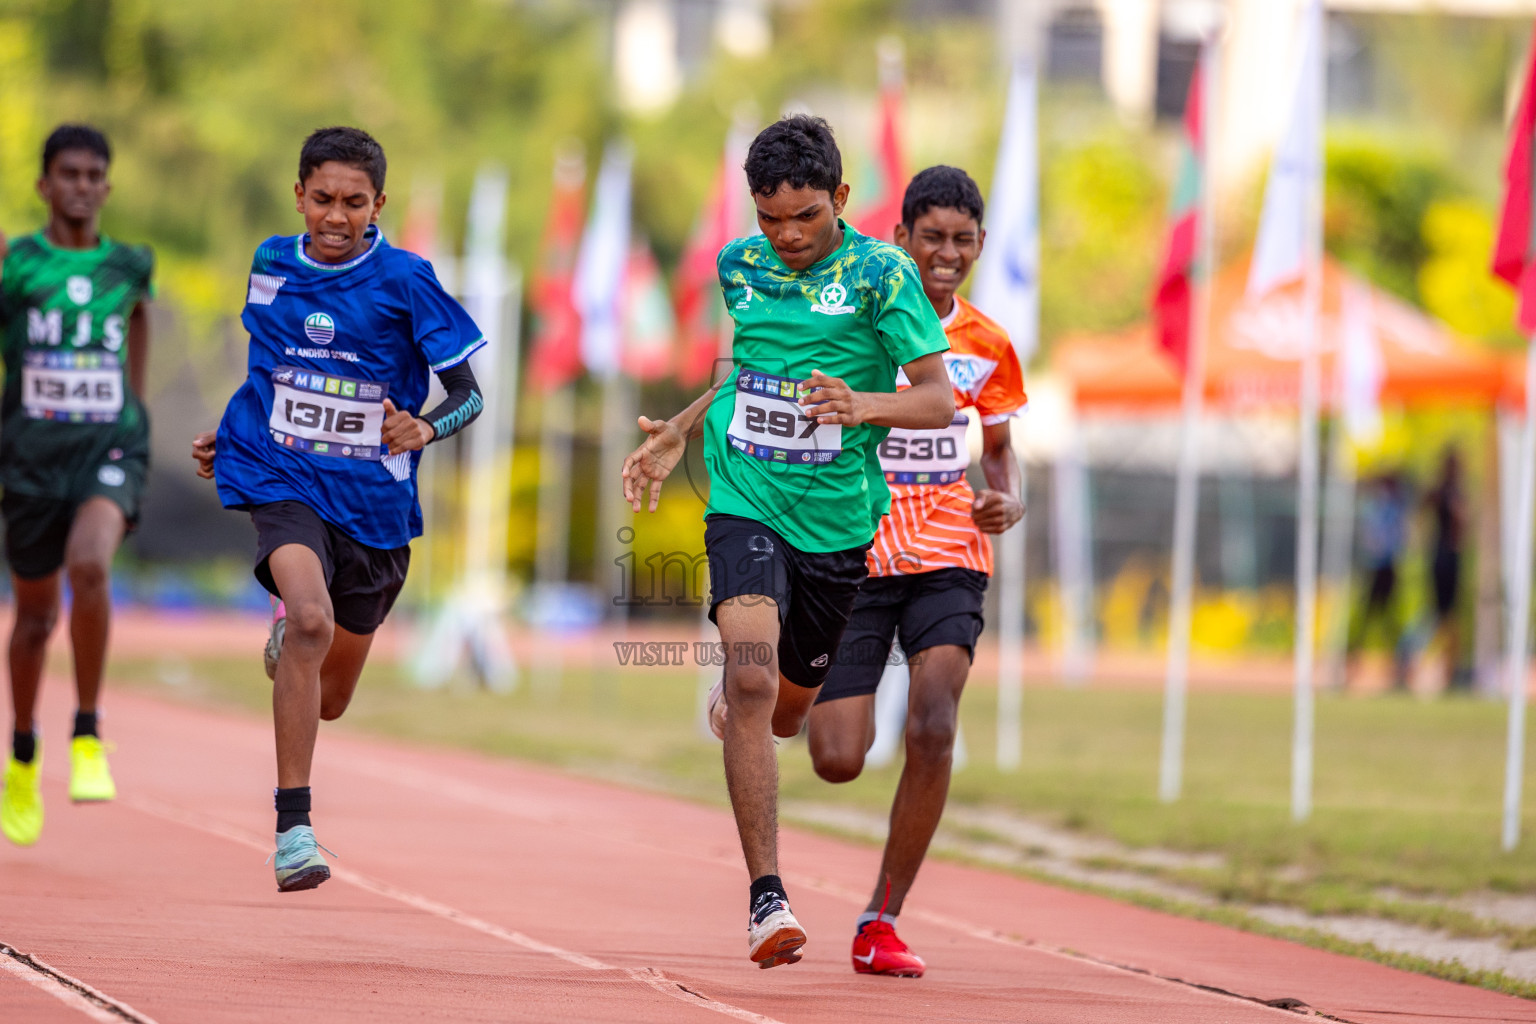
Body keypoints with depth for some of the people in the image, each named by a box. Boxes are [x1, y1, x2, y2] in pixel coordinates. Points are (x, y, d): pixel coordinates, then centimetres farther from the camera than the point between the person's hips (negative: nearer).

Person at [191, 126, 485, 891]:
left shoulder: (404, 281, -8)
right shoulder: (271, 265, 2)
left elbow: (468, 395, -8)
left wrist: (425, 429, -27)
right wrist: (229, 435, 14)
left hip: (373, 500, 0)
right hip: (283, 481, 0)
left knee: (329, 700, 13)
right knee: (311, 618, -31)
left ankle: (291, 636, 53)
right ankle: (293, 828, -27)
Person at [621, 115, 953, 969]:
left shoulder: (880, 272, -7)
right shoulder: (740, 268, 6)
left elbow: (941, 398, -10)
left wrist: (862, 404, -28)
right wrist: (679, 432, 18)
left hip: (838, 519, -1)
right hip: (746, 504, 1)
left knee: (786, 713, 15)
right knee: (752, 680, -21)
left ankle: (733, 698, 56)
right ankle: (768, 899, -21)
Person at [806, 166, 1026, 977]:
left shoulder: (987, 348, 5)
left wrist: (1010, 499, -1)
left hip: (948, 554, 2)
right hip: (853, 552, -2)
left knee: (933, 728, -20)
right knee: (837, 761, -7)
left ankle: (881, 922, -7)